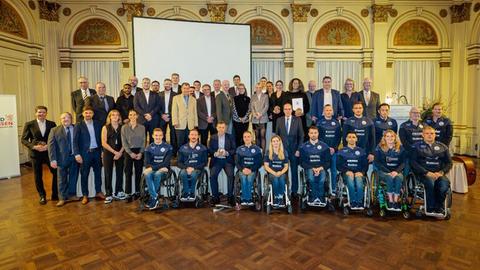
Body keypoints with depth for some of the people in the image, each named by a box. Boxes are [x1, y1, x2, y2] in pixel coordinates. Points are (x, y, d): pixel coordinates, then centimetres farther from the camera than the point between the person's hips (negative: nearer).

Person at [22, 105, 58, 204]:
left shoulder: (52, 124, 3)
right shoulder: (29, 124, 1)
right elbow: (24, 139, 1)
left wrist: (49, 146, -13)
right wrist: (34, 146, -14)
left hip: (50, 152, 0)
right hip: (35, 153, 0)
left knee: (56, 173, -1)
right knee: (38, 176, 8)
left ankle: (55, 194, 15)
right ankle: (42, 196, 24)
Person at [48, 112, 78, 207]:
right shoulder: (55, 130, 2)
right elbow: (51, 145, -3)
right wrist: (53, 159, -11)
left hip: (75, 157, 1)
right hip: (62, 158, -1)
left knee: (73, 177, 11)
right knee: (62, 179, 7)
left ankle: (71, 195, 25)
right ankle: (62, 198, 17)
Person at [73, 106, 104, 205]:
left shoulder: (98, 124, 7)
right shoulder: (78, 126, -1)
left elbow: (101, 138, 8)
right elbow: (75, 141, -6)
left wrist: (103, 151, 2)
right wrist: (77, 154, -15)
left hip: (96, 152, 3)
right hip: (85, 153, -3)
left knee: (98, 173, 11)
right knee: (84, 175, 4)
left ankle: (98, 192, 24)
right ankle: (85, 195, 14)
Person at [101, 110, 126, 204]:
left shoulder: (122, 127, 6)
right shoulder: (105, 127, 2)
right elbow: (104, 143, -4)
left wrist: (120, 152, -11)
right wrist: (114, 152, -11)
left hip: (120, 153, 1)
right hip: (108, 153, -1)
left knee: (120, 173, 5)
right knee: (108, 174, 1)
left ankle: (118, 192, 18)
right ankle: (108, 194, 8)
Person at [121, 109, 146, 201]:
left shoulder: (142, 127, 5)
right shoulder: (124, 127, 3)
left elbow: (144, 141, 3)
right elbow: (124, 142, -1)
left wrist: (141, 153, -8)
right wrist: (130, 153, -10)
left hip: (139, 151, 1)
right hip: (128, 152, -1)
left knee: (138, 172, 4)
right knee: (128, 173, -1)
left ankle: (137, 192, 14)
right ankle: (128, 194, 4)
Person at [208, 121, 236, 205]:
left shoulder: (230, 137, 9)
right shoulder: (212, 138, 12)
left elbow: (234, 149, 2)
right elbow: (209, 150, 6)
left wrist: (227, 153, -16)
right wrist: (215, 153, -15)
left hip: (227, 160, -1)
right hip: (216, 160, 1)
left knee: (230, 175, -25)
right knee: (212, 175, -22)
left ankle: (230, 196, -12)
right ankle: (215, 197, -9)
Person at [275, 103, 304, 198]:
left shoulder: (297, 120, 2)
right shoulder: (279, 120, 6)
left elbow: (301, 136, 1)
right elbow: (277, 135, 8)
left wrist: (299, 149, -5)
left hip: (294, 150, -1)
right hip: (282, 149, 1)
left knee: (294, 171, 7)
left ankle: (294, 191, 19)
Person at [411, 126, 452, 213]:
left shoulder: (442, 147, 18)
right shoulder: (417, 146, 8)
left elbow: (449, 162, 13)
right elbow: (414, 162, -1)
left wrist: (441, 172, -6)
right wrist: (427, 172, -13)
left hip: (439, 173, 3)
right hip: (424, 173, -2)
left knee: (445, 183, -31)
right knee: (430, 182, -35)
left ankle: (439, 207, -11)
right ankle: (430, 208, -18)